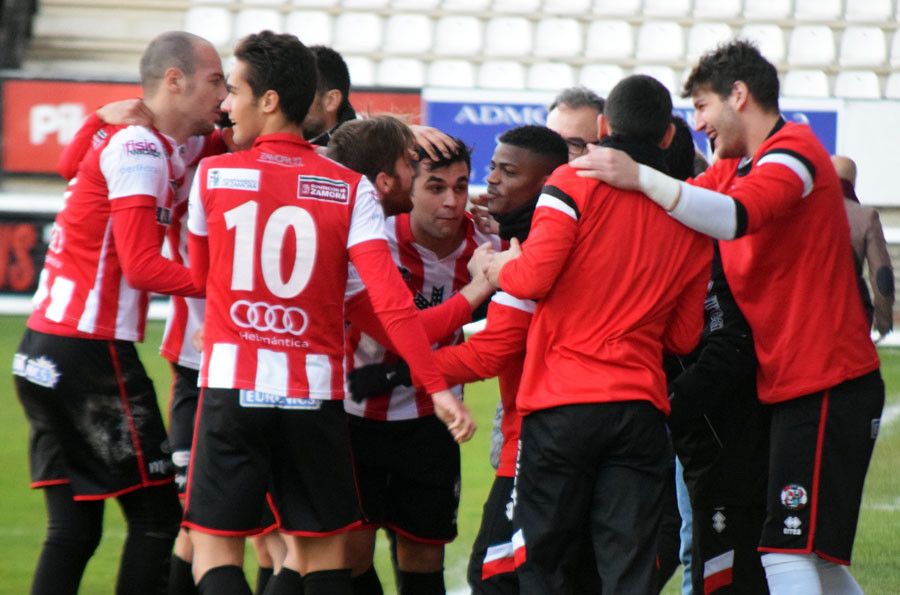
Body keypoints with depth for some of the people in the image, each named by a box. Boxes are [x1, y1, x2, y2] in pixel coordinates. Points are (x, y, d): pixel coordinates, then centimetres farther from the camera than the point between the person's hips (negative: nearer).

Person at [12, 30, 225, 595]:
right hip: (90, 355, -9)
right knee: (156, 513, -4)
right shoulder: (140, 149, -12)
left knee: (74, 526, 7)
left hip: (45, 353, 9)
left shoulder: (147, 146, 16)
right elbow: (142, 267, -17)